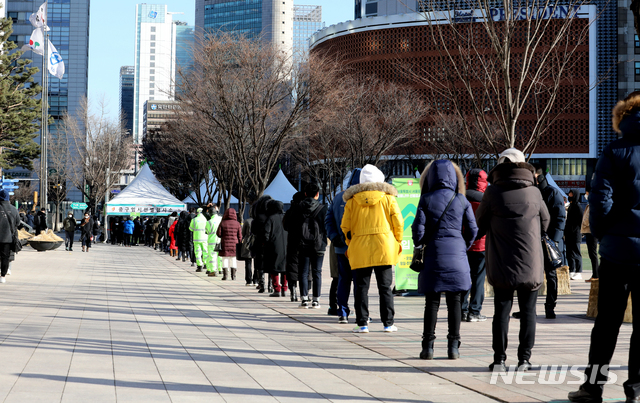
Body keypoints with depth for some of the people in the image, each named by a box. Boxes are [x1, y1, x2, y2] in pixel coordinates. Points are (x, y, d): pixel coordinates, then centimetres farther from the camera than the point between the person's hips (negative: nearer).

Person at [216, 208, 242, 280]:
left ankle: (225, 275, 3)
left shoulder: (223, 223, -5)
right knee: (233, 259, 10)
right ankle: (233, 276, 10)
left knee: (225, 259, 6)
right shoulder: (237, 224, -3)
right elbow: (240, 236, -1)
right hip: (234, 244, 1)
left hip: (225, 244, -1)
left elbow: (218, 233, -4)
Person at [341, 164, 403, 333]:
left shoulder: (352, 201, 6)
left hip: (360, 251, 0)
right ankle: (388, 323, 7)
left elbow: (345, 226, 5)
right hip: (383, 249, 0)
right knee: (385, 287, 5)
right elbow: (398, 222, 0)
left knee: (361, 287, 4)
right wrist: (397, 242, 13)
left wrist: (350, 243, 20)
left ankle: (362, 323, 1)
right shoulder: (388, 198, 4)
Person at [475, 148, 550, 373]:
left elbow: (480, 223, 3)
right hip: (530, 263, 0)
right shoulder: (534, 192, -3)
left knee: (501, 310, 6)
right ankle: (524, 359, 8)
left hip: (501, 265, 0)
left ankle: (499, 359, 4)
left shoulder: (493, 193, -6)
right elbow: (545, 222, 10)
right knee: (528, 311, 9)